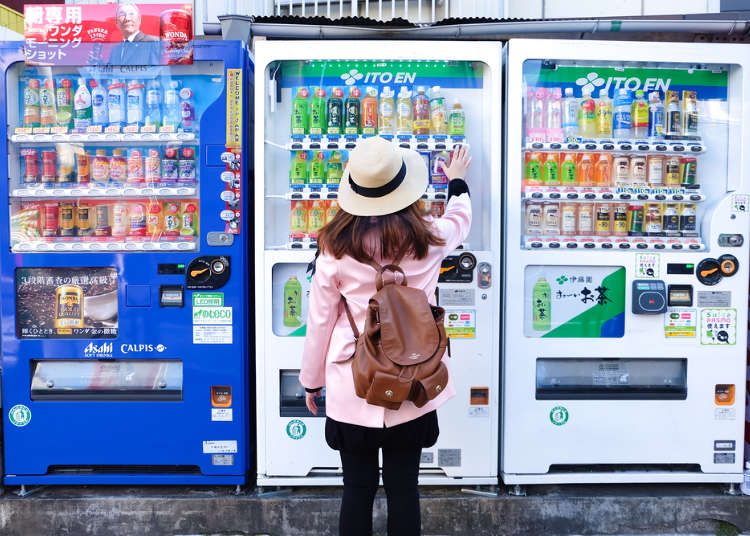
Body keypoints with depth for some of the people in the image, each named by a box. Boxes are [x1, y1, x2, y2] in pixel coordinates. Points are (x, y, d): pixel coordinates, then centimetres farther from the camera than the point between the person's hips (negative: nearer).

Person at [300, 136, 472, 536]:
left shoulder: (336, 248, -11)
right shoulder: (426, 238, -7)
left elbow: (320, 321, -3)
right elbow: (460, 220, 18)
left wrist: (311, 380, 12)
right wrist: (457, 182, 39)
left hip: (352, 390, -1)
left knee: (357, 488, 12)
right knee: (403, 488, 13)